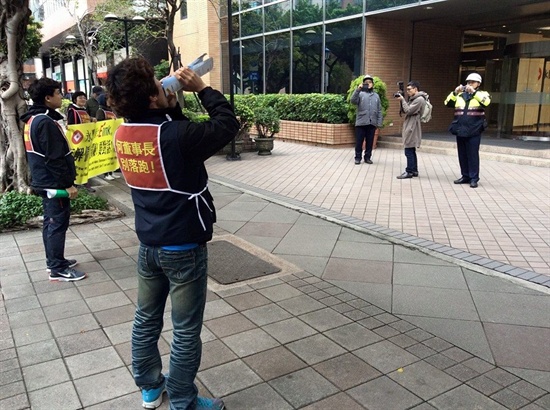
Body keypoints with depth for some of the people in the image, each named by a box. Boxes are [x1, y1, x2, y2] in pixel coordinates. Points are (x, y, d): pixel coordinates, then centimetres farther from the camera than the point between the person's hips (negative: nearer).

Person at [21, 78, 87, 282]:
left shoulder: (32, 119, 12)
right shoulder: (46, 122, -20)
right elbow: (55, 158, -23)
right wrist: (68, 184, -19)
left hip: (44, 181, 10)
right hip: (54, 183, -10)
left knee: (50, 222, 17)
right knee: (58, 224, -4)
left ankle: (53, 261, 28)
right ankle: (58, 269, 3)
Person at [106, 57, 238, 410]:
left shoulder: (123, 134, -3)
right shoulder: (176, 135, -24)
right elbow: (228, 124, -11)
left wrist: (173, 103, 0)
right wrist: (202, 88, -2)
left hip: (148, 244, 7)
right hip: (184, 247, -7)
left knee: (146, 318, 20)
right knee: (186, 330, 8)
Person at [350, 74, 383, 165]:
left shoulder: (376, 95, 13)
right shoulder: (360, 93, 2)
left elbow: (379, 111, 12)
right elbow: (353, 101, -18)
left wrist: (379, 123, 4)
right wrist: (357, 90, -28)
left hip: (372, 123, 3)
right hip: (361, 122, -3)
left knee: (370, 141, 8)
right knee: (359, 141, 2)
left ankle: (367, 157, 18)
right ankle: (358, 157, 12)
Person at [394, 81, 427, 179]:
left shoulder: (420, 99, -14)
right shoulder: (414, 98, 17)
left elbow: (408, 111, -18)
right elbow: (404, 111, 15)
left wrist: (402, 100, -10)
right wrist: (401, 101, 2)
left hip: (412, 128, -10)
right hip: (410, 128, 10)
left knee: (409, 151, -7)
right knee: (411, 151, 13)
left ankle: (409, 171, -2)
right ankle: (414, 170, 19)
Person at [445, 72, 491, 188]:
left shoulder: (482, 94, 3)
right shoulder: (460, 95, 14)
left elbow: (486, 102, -17)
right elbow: (447, 103, 4)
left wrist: (473, 92, -22)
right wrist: (455, 92, -9)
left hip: (474, 131, -4)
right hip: (460, 130, 5)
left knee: (473, 154, -3)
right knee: (462, 154, 9)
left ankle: (474, 178, 2)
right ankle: (465, 176, 20)